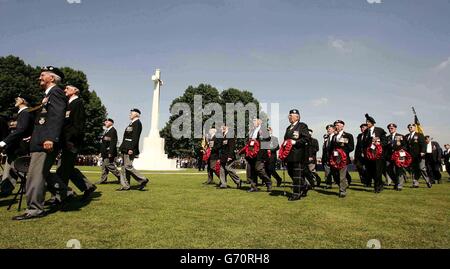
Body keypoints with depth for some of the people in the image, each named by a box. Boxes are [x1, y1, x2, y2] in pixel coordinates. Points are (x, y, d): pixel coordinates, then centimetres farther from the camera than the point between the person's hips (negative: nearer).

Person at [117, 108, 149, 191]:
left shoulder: (137, 123, -11)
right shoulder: (132, 123, 19)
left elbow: (135, 137, -21)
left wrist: (131, 148, -26)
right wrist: (123, 148, 19)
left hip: (130, 149, -10)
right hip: (126, 149, 10)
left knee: (128, 166, -9)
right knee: (124, 166, 9)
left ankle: (143, 180, -1)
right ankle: (125, 185, 13)